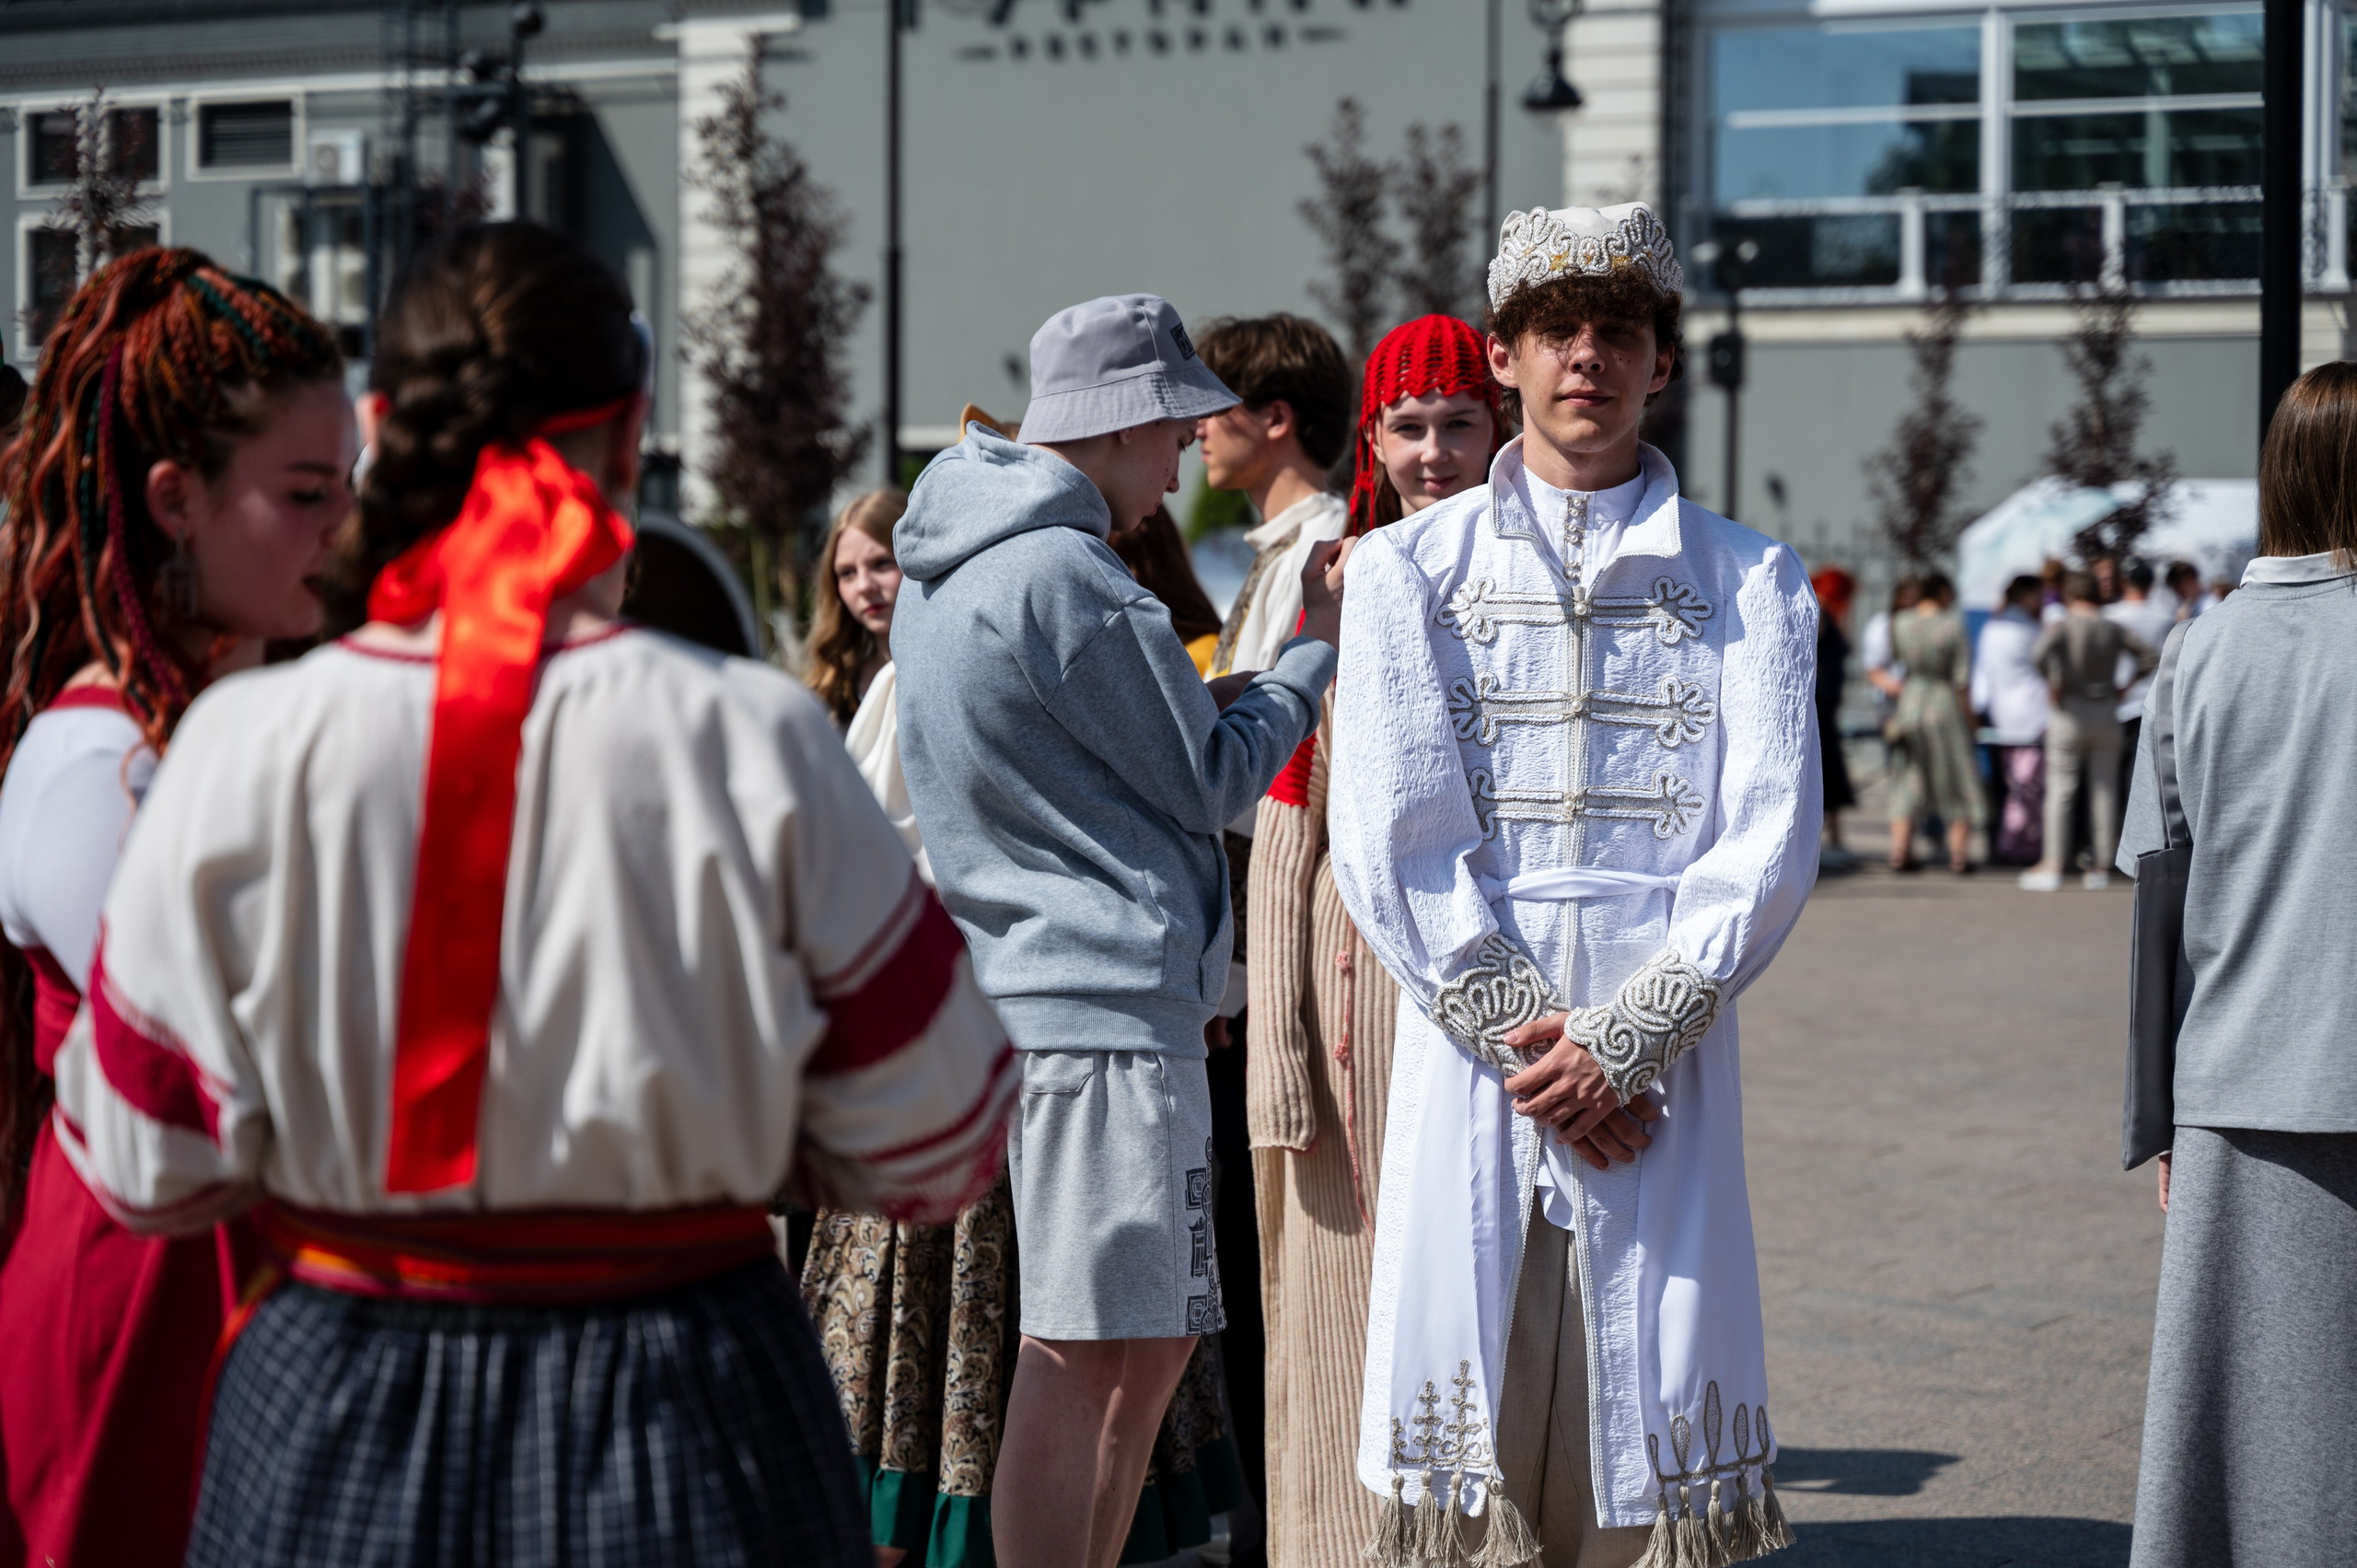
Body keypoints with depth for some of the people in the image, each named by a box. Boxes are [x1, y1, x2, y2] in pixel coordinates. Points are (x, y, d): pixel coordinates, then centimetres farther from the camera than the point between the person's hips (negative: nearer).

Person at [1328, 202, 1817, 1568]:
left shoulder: (1749, 582, 10)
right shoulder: (1410, 568, 10)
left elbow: (1772, 837, 1)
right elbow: (1390, 834, 1)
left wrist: (1626, 1036, -10)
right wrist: (1521, 1031, -8)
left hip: (1663, 1041, 0)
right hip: (1468, 1025, 0)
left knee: (1654, 1402, -2)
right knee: (1467, 1417, -1)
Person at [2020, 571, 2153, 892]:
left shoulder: (2061, 627, -9)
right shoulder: (2113, 629, 4)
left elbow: (2040, 654, -27)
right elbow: (2150, 655, 6)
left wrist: (2052, 685, -14)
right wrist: (2126, 686, 9)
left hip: (2070, 712, -4)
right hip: (2107, 713, 4)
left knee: (2060, 790, 0)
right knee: (2104, 790, 7)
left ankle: (2053, 864, -2)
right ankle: (2102, 866, 8)